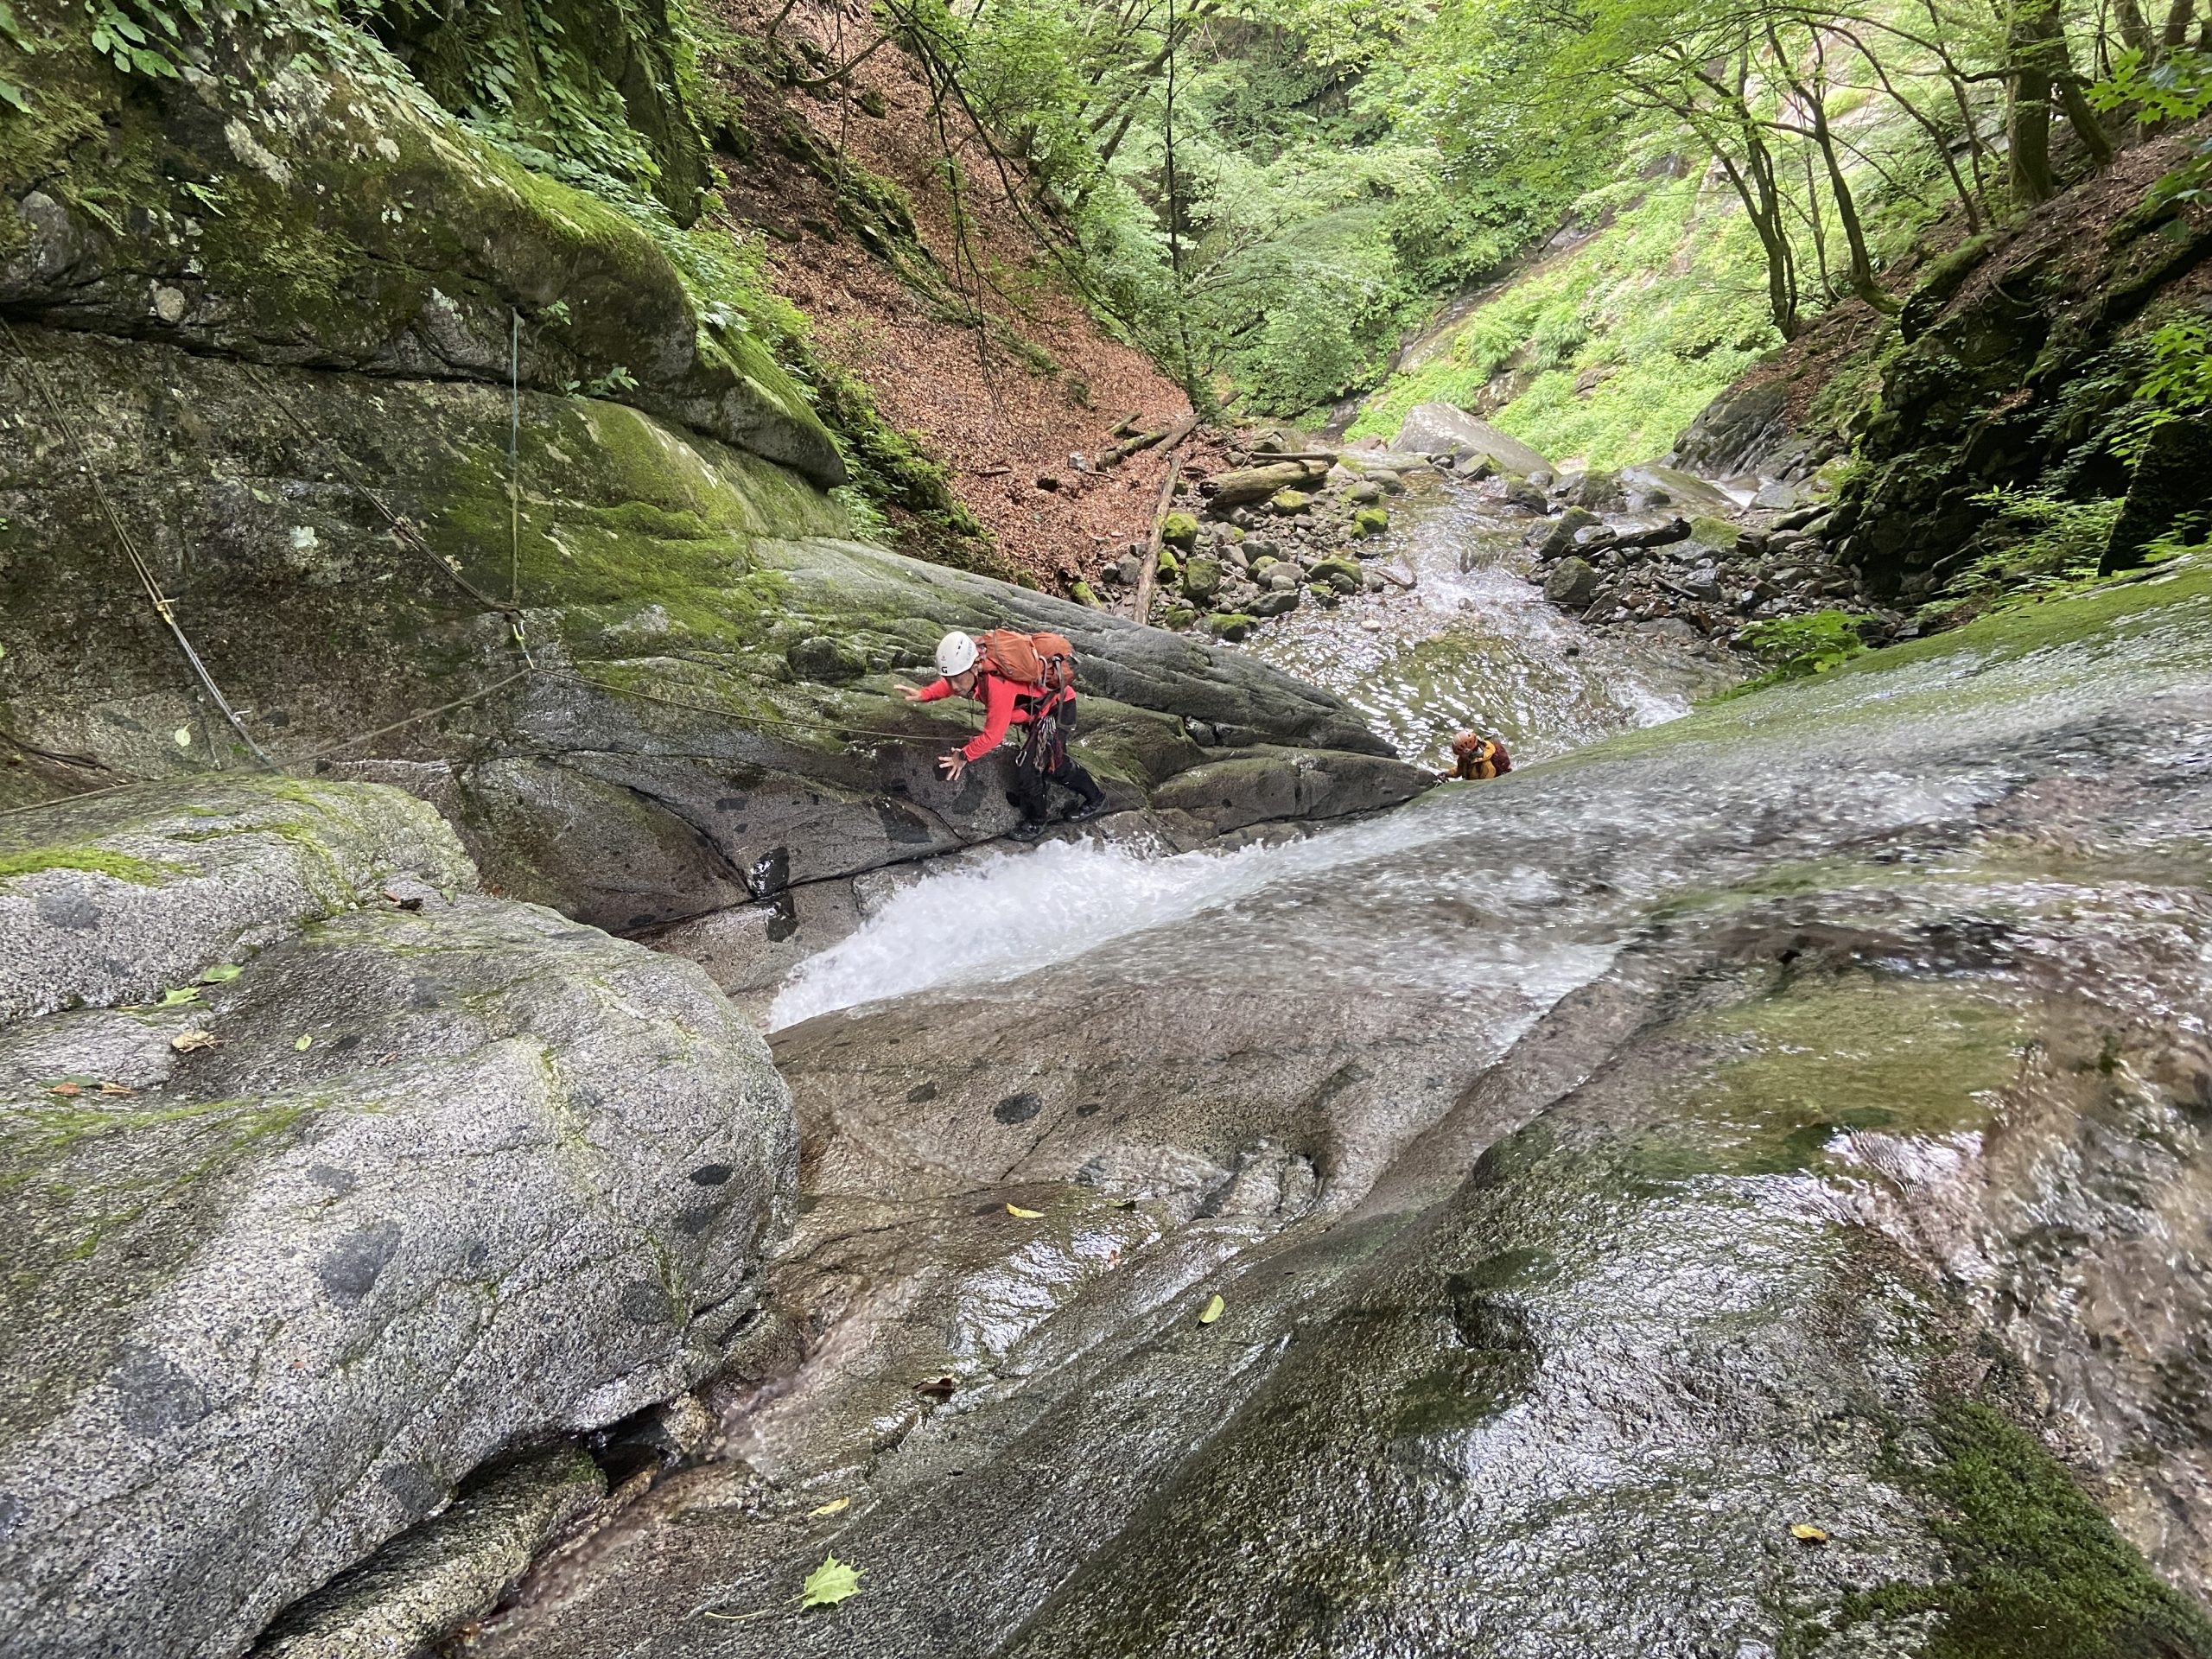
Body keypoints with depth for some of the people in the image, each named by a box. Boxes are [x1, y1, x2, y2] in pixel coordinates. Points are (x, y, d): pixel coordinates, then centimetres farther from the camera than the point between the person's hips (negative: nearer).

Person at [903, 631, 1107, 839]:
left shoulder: (999, 685, -40)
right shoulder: (973, 670, -17)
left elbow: (993, 735, -31)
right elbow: (950, 683, 6)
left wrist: (964, 755, -20)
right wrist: (923, 694, -11)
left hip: (1057, 710, -9)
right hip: (1039, 709, 9)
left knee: (1027, 766, -10)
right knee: (1053, 763, 24)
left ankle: (1034, 823, 13)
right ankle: (1095, 798, 44)